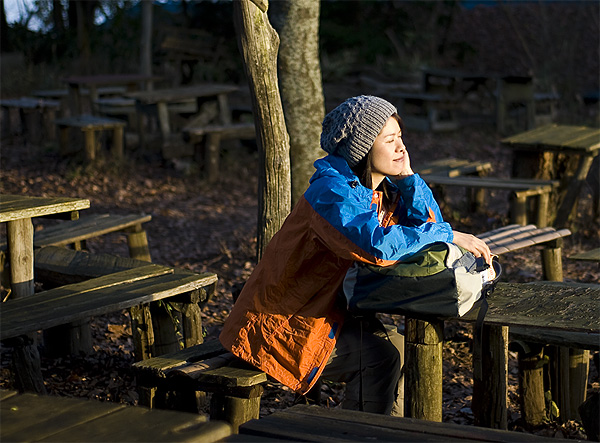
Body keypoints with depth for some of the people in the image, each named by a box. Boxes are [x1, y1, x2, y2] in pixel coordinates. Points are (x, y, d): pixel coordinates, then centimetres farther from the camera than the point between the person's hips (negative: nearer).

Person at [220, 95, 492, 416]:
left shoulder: (382, 186, 5)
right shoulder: (332, 190, -23)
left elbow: (429, 223, 6)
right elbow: (378, 243, -38)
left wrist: (407, 177, -7)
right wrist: (451, 235, -30)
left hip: (330, 311, 9)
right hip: (282, 323, -9)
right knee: (382, 354, -22)